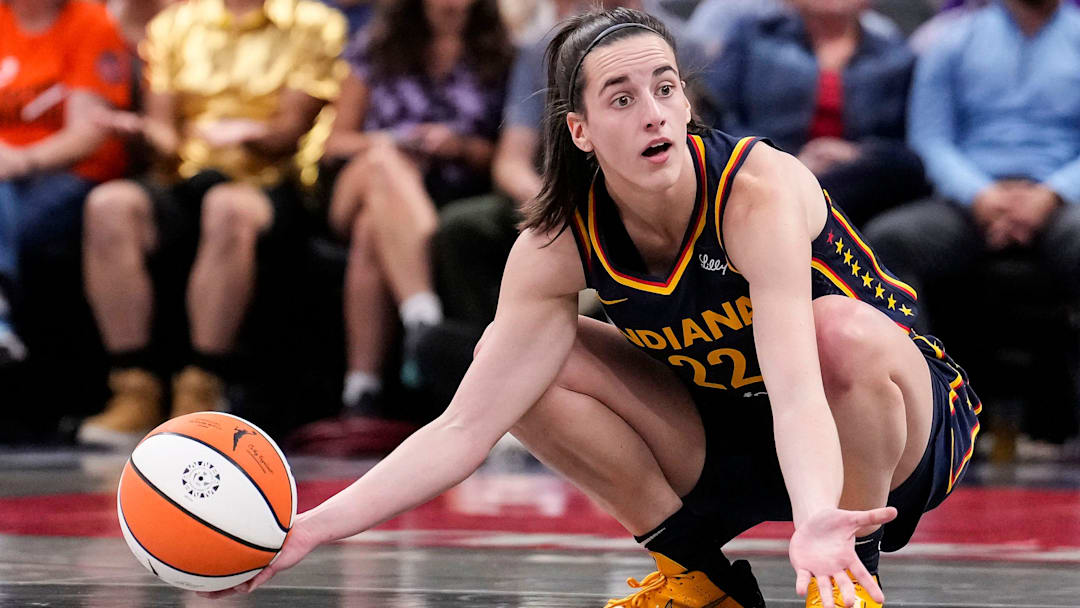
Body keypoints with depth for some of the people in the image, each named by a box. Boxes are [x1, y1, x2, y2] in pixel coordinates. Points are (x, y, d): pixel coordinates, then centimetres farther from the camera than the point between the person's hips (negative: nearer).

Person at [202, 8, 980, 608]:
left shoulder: (759, 190, -30)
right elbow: (465, 427, -19)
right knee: (523, 362, -15)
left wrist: (815, 526, -64)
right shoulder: (559, 244, -17)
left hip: (898, 427, -4)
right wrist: (310, 529, -30)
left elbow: (798, 390, -44)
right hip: (729, 442, 4)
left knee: (844, 331, -38)